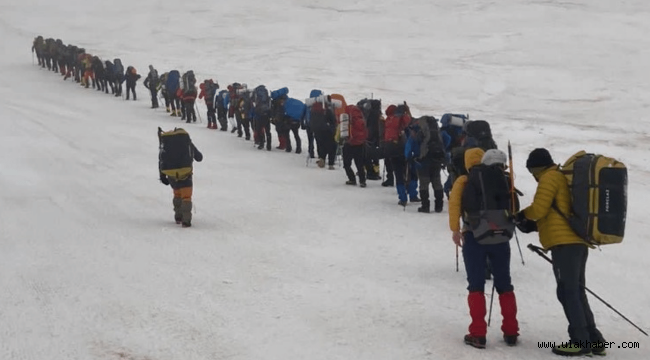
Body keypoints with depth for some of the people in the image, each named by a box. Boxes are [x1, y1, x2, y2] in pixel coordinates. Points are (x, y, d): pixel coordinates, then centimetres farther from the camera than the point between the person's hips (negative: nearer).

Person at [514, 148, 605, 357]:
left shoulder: (550, 177, -3)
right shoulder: (565, 177, 25)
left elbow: (539, 209, -10)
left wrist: (522, 215, 10)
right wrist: (530, 223, 20)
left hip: (564, 242, -9)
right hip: (578, 241, 9)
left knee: (568, 292, -7)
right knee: (577, 292, 12)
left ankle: (580, 341, -9)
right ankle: (593, 340, 10)